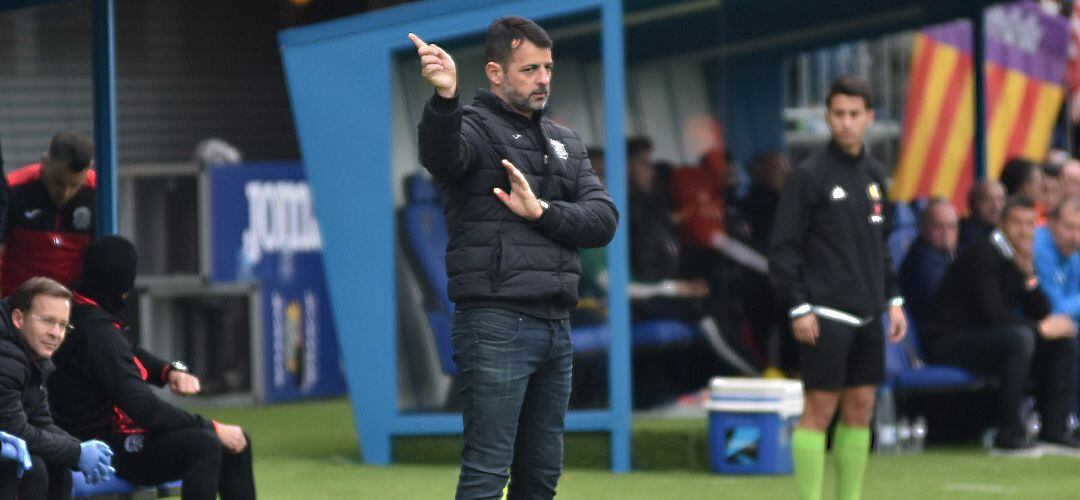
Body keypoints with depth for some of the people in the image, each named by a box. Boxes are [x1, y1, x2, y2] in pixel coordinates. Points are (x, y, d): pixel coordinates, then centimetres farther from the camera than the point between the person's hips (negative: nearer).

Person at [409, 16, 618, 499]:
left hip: (555, 329, 7)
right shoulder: (475, 128, -4)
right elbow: (440, 152, -29)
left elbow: (603, 219, 7)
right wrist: (444, 97, -51)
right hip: (495, 327, -7)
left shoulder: (565, 142, 18)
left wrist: (542, 211, -11)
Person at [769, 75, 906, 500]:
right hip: (826, 313, -6)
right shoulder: (809, 175, -7)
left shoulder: (874, 175, 13)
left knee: (860, 409, 7)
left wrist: (893, 299, 14)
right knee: (819, 410, -7)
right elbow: (784, 248, -8)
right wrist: (798, 308, -14)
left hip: (867, 313, 6)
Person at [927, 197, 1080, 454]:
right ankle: (1009, 434, -31)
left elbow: (1040, 314, 6)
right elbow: (992, 314, -25)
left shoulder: (1021, 258, 10)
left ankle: (1053, 429, -3)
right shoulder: (982, 256, -16)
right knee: (1021, 337, -34)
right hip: (950, 343, -9)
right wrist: (1041, 328, -18)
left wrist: (1029, 273, -9)